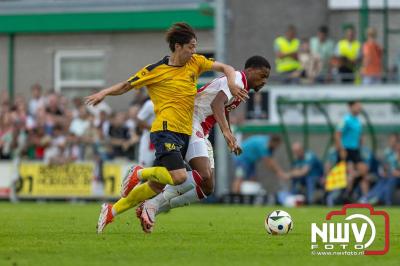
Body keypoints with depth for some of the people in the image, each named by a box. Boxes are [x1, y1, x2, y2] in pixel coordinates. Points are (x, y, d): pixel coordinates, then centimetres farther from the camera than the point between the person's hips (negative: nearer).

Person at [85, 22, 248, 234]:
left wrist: (231, 84, -4)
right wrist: (104, 93, -9)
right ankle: (139, 174, 0)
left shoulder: (195, 63, 11)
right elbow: (126, 86, 6)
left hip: (184, 133, 7)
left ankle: (112, 211, 21)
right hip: (166, 130, -7)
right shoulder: (156, 70, -3)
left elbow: (225, 68, 16)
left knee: (157, 186, 7)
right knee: (179, 177, -27)